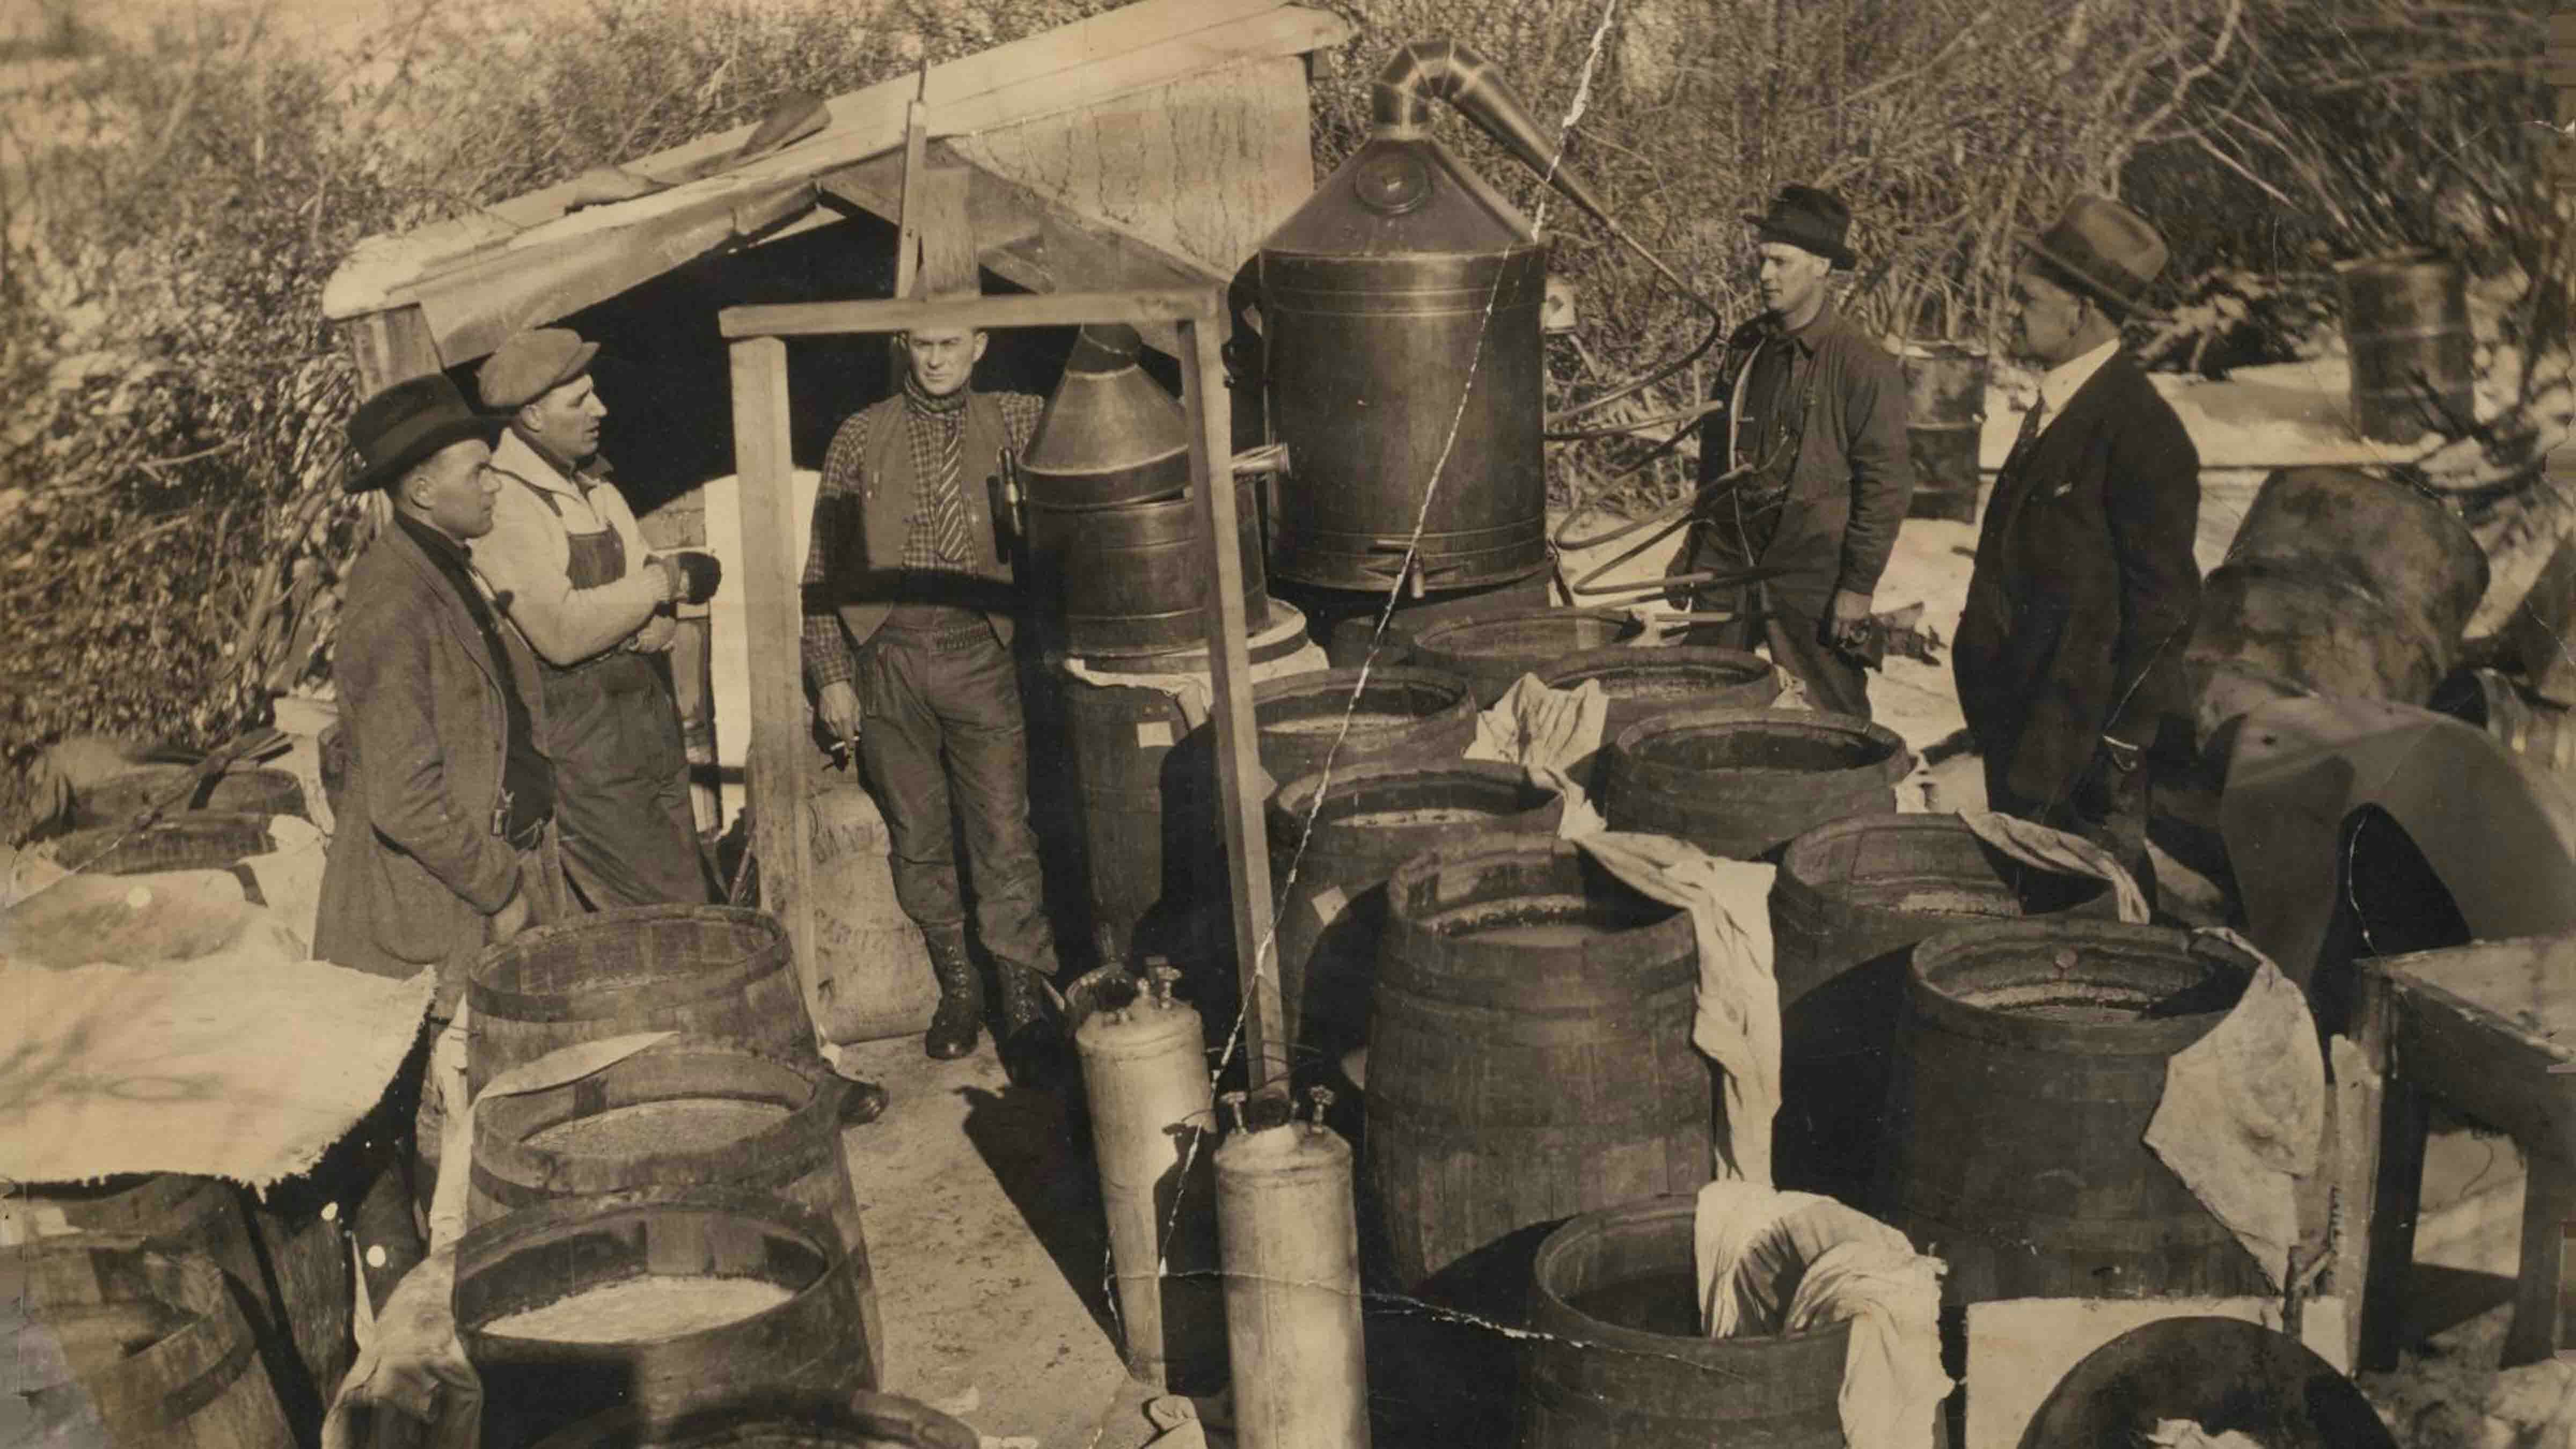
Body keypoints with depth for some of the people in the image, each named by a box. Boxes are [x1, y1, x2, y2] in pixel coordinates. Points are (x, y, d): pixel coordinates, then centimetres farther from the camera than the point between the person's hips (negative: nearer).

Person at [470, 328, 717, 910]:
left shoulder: (593, 482, 14)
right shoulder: (503, 503, -14)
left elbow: (655, 593, 12)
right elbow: (560, 633, -24)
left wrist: (658, 624, -12)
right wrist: (664, 580, -14)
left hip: (650, 726, 9)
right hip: (580, 746, -8)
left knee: (693, 900, 10)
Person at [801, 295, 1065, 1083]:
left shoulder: (1008, 422, 7)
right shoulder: (862, 436, 8)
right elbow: (824, 564, 8)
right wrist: (829, 673, 3)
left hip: (978, 654, -1)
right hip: (886, 657, 1)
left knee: (1004, 832, -5)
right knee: (917, 834, 8)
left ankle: (1025, 999, 1)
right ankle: (957, 986, 21)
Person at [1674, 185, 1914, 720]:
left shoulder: (1863, 365, -10)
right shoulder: (1745, 347, 9)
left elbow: (1886, 485, -10)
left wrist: (1858, 586, -12)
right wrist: (1696, 546, 18)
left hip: (1811, 580, -6)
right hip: (1727, 570, 6)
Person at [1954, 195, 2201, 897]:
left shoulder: (2143, 434, -17)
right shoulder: (2055, 407, 11)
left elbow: (2164, 602, -17)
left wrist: (2120, 746, -17)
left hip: (2081, 735, -9)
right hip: (2021, 722, 9)